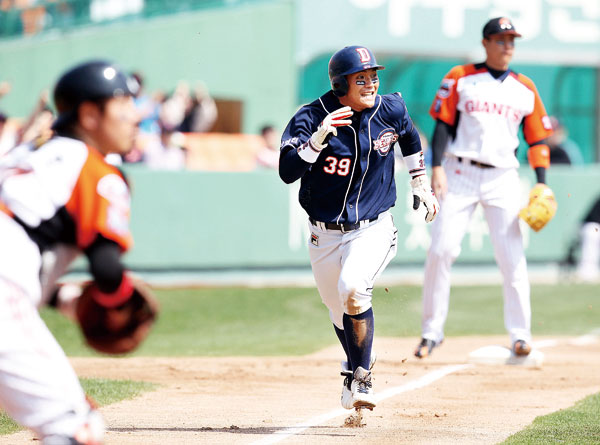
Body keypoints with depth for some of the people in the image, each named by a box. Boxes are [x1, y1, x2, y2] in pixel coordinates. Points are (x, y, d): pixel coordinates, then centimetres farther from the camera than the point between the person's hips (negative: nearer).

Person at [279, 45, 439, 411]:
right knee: (340, 311, 16)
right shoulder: (311, 118, -15)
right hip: (324, 234, 1)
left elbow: (410, 138, 17)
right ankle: (358, 365, 49)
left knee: (352, 289, -28)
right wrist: (319, 137, -37)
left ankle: (361, 379, -12)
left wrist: (421, 184, 18)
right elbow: (288, 172, -26)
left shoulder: (390, 110, -7)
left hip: (372, 229, -1)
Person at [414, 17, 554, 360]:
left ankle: (520, 334, 1)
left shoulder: (525, 89, 11)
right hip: (460, 174, -1)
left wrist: (542, 185, 1)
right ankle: (432, 331, 1)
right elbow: (443, 124, 1)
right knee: (441, 250, -8)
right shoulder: (460, 78, 5)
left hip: (502, 177, 2)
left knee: (512, 256, -6)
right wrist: (437, 167, -11)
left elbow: (538, 139, 12)